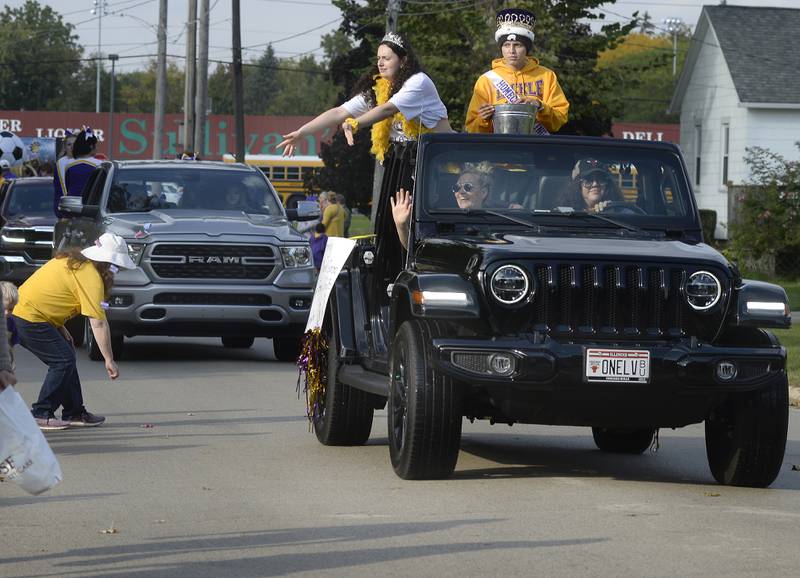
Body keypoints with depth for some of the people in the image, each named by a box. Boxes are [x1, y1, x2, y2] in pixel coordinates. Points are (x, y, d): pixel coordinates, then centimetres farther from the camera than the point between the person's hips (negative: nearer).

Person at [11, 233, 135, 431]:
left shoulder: (71, 260, 13)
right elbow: (98, 324, -16)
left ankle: (74, 413, 19)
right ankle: (41, 415, -3)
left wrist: (60, 329, 15)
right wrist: (109, 360, -11)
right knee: (63, 361, -6)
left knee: (66, 357, 14)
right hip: (29, 320, -10)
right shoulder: (91, 276, -15)